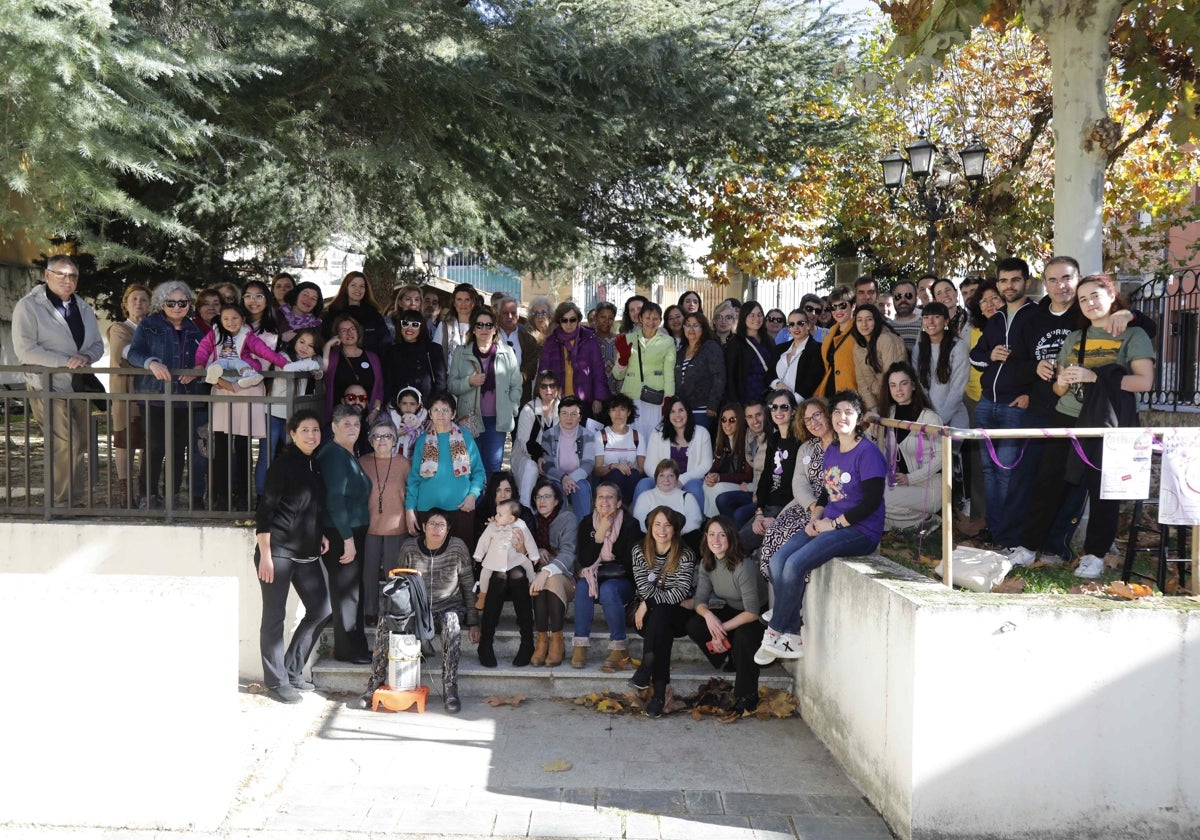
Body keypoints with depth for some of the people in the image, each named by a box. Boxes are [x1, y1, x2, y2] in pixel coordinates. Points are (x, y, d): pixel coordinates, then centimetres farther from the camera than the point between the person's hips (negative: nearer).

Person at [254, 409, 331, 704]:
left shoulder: (316, 466, 12)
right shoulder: (283, 464, -10)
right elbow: (264, 510, -13)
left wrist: (321, 535, 11)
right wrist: (265, 554, -17)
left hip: (306, 552, 8)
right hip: (278, 550, -8)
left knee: (320, 610, 8)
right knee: (275, 616, 1)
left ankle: (292, 671, 22)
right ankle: (277, 681, 12)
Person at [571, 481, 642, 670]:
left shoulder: (630, 524, -5)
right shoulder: (586, 524, 2)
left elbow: (631, 562, -9)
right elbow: (584, 560, -10)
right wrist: (600, 533, -18)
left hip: (622, 582, -2)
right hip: (593, 577, 2)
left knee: (608, 589, -34)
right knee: (583, 586, -31)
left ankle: (619, 649, -29)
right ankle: (580, 646, -28)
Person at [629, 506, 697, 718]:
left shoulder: (685, 555, -5)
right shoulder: (639, 551, 2)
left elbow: (682, 590, -17)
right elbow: (645, 588, -8)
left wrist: (648, 604, -25)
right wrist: (680, 602, -16)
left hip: (678, 616, -1)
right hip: (648, 615, 1)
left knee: (660, 613, -36)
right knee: (662, 630, -34)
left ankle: (646, 669, -36)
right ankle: (659, 690, -40)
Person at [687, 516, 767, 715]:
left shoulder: (743, 566, -29)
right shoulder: (707, 564, -8)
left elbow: (752, 612, -29)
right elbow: (700, 600, -9)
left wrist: (722, 628, -32)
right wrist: (708, 614, -32)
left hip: (758, 617, -6)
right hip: (732, 612, 6)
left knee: (743, 634, -38)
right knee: (693, 625, -19)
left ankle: (747, 698, -21)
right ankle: (732, 657, 4)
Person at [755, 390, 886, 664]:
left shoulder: (867, 452, -11)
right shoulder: (831, 451, 14)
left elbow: (872, 501, -17)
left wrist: (834, 524, -15)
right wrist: (815, 519, 3)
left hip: (860, 530, -8)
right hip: (828, 525, 8)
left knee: (796, 564, -23)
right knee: (777, 561, -12)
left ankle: (774, 633, -6)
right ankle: (793, 636, -8)